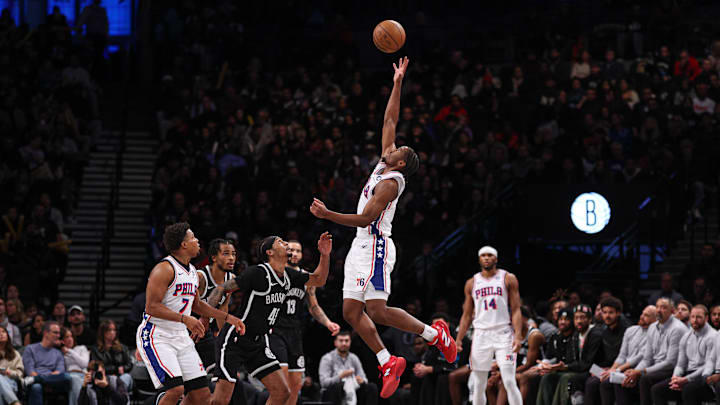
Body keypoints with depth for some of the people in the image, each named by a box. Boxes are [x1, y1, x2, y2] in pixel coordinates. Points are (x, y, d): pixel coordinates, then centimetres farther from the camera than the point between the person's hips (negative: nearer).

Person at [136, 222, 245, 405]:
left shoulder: (192, 271, 12)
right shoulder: (164, 269, -15)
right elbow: (151, 307, -21)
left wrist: (227, 318, 22)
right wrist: (185, 319, -28)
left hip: (181, 337, 8)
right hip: (156, 336, -8)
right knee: (176, 389, -23)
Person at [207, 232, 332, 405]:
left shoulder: (288, 276, 6)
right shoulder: (257, 273, -17)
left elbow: (319, 280, 21)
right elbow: (221, 289, -14)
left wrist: (325, 255, 4)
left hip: (258, 343, 8)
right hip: (234, 339, -8)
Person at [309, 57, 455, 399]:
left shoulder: (390, 183, -14)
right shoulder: (384, 164, 11)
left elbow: (365, 219, -22)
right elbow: (389, 121, 18)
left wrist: (328, 215, -23)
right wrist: (397, 84, 15)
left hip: (374, 246, -9)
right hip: (361, 246, 9)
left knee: (377, 310, -14)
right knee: (351, 311, 3)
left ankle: (435, 334, 0)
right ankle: (388, 362, 7)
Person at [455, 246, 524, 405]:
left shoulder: (508, 279, 2)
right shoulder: (472, 283, 12)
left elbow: (516, 310, -3)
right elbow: (467, 315, 15)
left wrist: (518, 336, -15)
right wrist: (458, 339, 5)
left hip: (503, 334, -3)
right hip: (481, 335, 3)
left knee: (509, 382, -11)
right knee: (479, 385, 4)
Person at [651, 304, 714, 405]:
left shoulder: (711, 337, -6)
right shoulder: (686, 337, 17)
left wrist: (686, 380, -19)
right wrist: (675, 378, -7)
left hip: (703, 377, -7)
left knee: (687, 389, -39)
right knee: (656, 389, -8)